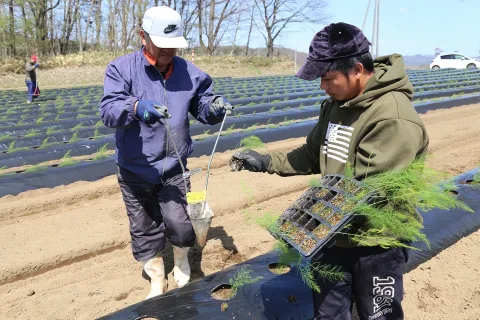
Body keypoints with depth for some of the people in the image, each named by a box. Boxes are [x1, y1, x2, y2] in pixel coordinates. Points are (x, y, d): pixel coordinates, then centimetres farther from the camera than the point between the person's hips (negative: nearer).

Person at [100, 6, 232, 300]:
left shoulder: (189, 72, 0)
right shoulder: (122, 69, -9)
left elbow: (201, 108, 8)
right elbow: (109, 109, -22)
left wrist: (214, 106, -17)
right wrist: (136, 107, -44)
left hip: (174, 168, 1)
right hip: (135, 170, 0)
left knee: (179, 224, -10)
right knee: (145, 230, 13)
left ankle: (181, 260, 28)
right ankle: (157, 282, 39)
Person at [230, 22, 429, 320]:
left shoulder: (394, 118, -25)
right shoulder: (336, 104, 3)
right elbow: (313, 156, 9)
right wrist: (266, 162, -1)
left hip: (377, 245, -7)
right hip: (335, 236, 7)